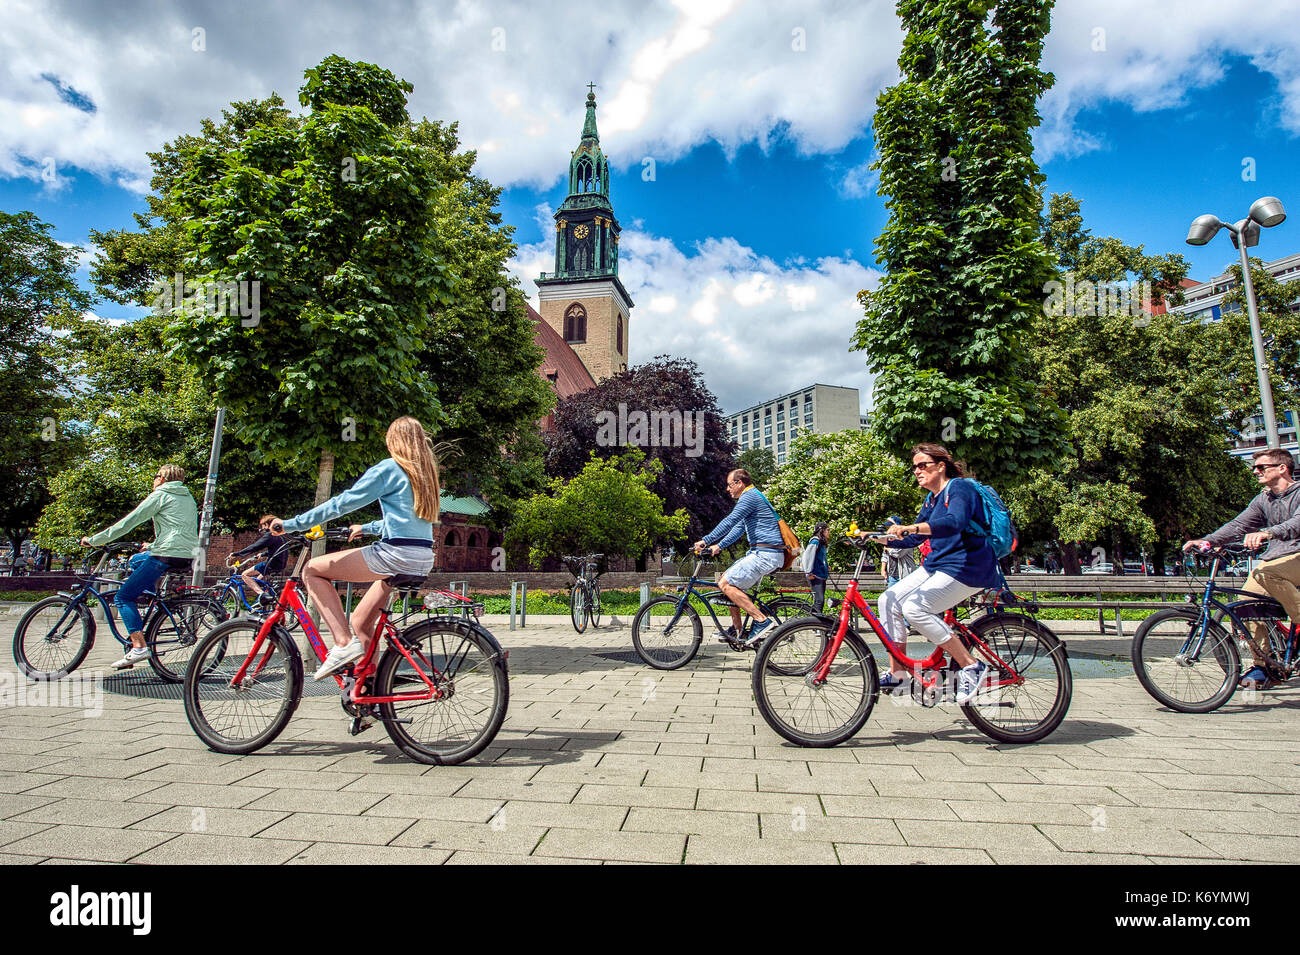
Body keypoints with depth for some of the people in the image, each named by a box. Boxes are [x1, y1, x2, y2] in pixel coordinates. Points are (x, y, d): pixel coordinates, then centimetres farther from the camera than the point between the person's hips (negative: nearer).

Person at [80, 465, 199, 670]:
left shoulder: (160, 495, 1)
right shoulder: (188, 497, 23)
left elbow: (128, 522, -3)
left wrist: (93, 540, 4)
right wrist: (153, 545, 44)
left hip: (166, 556, -8)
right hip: (188, 556, 8)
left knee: (123, 597, -1)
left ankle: (138, 647, -15)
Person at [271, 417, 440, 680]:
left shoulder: (389, 468, -4)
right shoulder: (426, 473, 20)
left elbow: (343, 502, -7)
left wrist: (291, 524, -1)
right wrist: (367, 528, 45)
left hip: (395, 554, -8)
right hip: (424, 559, 8)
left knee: (312, 570, 4)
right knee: (361, 621, 19)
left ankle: (344, 643, -7)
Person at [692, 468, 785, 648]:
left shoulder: (750, 496, -10)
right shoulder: (752, 497, 24)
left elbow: (730, 521, -20)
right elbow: (738, 528, 26)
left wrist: (706, 540, -18)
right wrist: (718, 546, 18)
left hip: (766, 554, -11)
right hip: (761, 553, 11)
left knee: (726, 584, -14)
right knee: (725, 578, 13)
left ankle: (761, 620, -12)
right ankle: (737, 630, 15)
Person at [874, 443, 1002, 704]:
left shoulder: (960, 488, -12)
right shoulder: (931, 499, 16)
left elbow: (954, 522, -33)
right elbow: (913, 538, 16)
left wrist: (909, 527, -46)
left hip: (967, 567, -9)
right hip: (936, 564, 9)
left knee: (914, 607, -25)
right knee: (889, 600, -4)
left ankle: (971, 665, -12)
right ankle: (898, 673, 4)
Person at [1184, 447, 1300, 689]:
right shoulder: (1263, 500, 13)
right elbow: (1238, 525, 3)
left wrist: (1268, 533, -46)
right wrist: (1206, 540, -14)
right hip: (1274, 558, 6)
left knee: (1265, 572, -37)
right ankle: (1263, 666, -4)